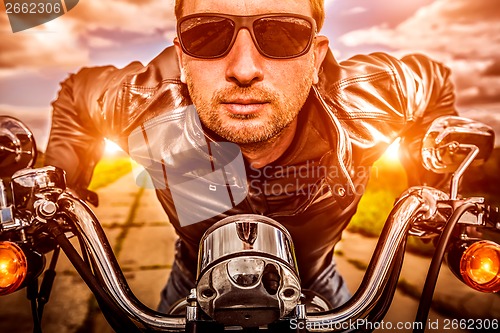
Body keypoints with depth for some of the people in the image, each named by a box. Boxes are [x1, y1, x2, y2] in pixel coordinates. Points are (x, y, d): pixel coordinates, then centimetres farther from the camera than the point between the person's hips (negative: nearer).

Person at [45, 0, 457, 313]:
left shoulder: (370, 100, -32)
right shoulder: (142, 107, -32)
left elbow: (435, 85, -9)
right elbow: (75, 95, -9)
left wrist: (435, 191, -12)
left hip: (316, 291, 1)